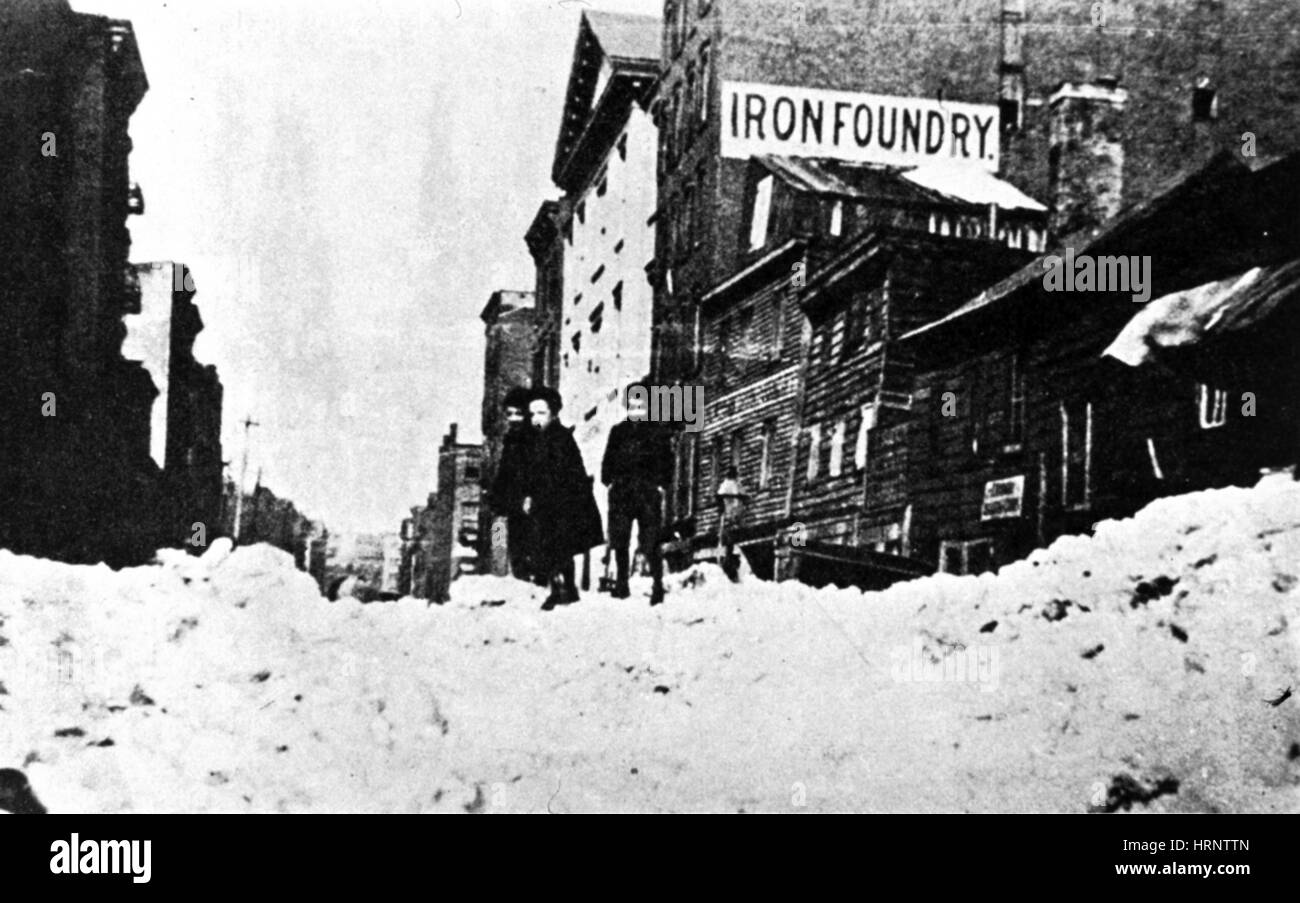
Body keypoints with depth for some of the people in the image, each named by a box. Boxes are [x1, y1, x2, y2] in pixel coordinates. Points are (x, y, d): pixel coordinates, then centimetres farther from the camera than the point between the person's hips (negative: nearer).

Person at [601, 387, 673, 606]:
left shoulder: (658, 432, 4)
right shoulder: (618, 431, 13)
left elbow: (666, 461, 4)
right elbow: (608, 459, 15)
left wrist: (662, 485, -5)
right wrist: (608, 481, 4)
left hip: (648, 492, -3)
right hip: (621, 493, 4)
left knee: (650, 542, -7)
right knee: (619, 542, 5)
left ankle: (658, 586, -2)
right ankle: (621, 584, 14)